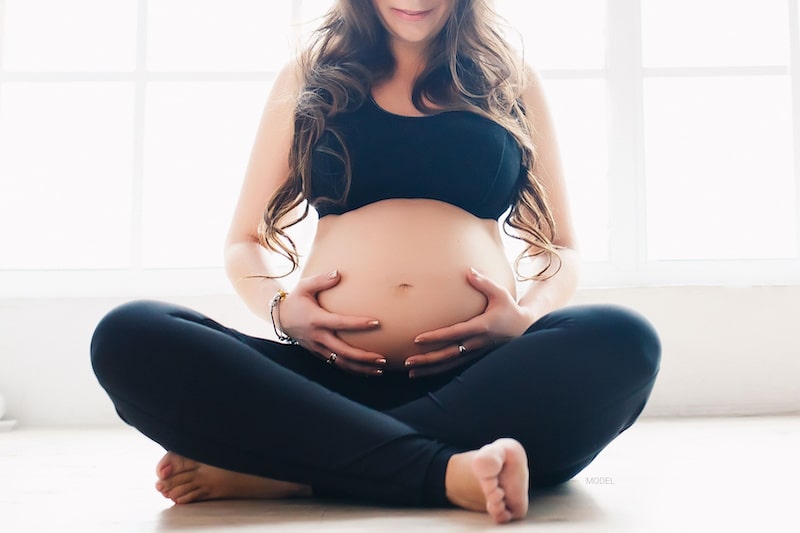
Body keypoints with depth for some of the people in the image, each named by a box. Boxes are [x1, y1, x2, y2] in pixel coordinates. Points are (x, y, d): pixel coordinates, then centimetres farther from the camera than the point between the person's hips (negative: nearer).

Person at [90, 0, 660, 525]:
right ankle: (448, 471, -31)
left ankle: (281, 470, -26)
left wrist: (526, 316, -4)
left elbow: (559, 245, 19)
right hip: (329, 372, 1)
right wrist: (280, 309, -4)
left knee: (623, 340, -29)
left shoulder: (512, 82, 18)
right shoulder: (307, 80, 18)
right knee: (131, 336, -21)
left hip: (479, 374, 1)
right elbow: (246, 242, 19)